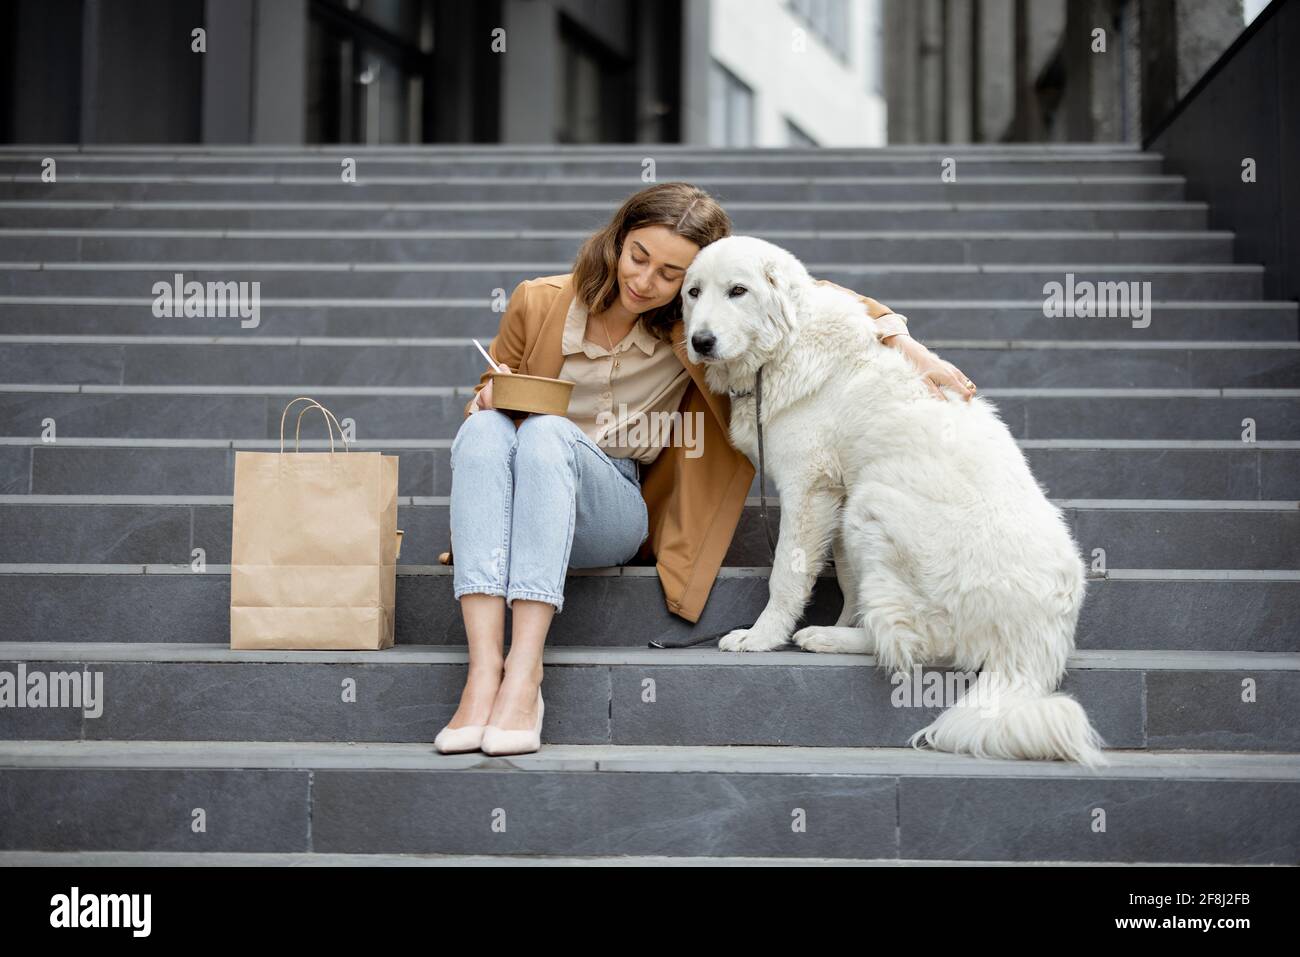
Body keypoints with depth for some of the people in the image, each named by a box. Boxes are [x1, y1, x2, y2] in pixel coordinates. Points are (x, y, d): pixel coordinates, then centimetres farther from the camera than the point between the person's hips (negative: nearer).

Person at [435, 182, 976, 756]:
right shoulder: (537, 303, 2)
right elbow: (488, 393, 15)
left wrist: (904, 343, -10)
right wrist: (489, 399, -9)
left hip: (617, 513, -1)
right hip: (521, 510, 1)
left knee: (549, 432, -33)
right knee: (483, 429, -33)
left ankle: (524, 673, -45)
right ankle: (483, 670, -46)